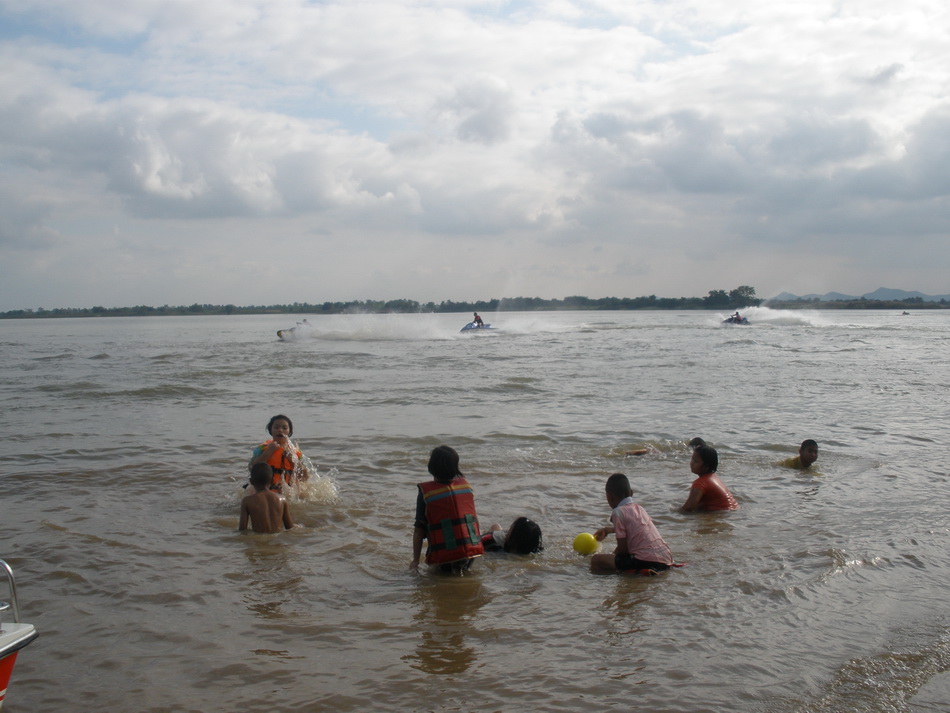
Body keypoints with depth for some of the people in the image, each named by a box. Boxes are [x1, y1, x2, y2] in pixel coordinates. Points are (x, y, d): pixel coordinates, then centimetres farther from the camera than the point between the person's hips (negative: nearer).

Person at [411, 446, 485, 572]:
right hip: (471, 551, 4)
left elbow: (419, 530, -6)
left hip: (444, 556, -4)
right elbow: (474, 519, 11)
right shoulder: (465, 485, 4)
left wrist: (415, 560, 1)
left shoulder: (425, 492, -7)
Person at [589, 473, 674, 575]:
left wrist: (609, 556, 13)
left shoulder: (618, 512, -5)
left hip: (647, 562, -9)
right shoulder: (639, 508, 20)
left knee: (595, 560, -9)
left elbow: (623, 549, -7)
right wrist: (607, 529, 61)